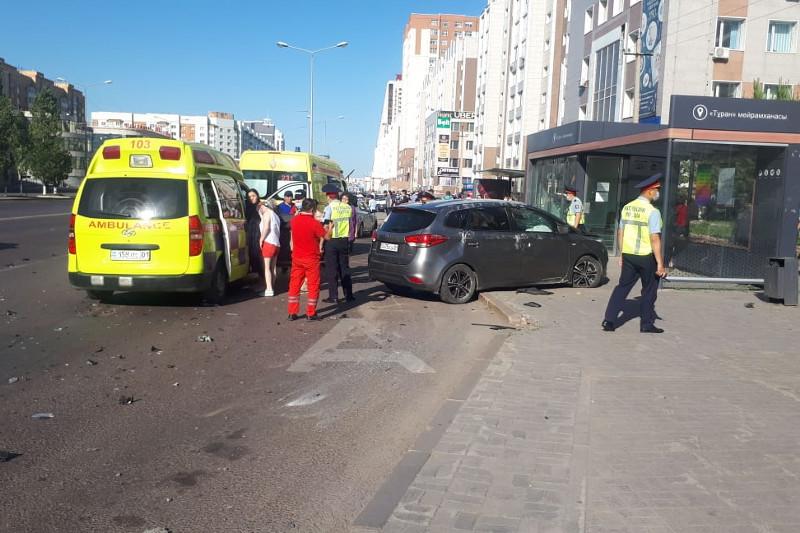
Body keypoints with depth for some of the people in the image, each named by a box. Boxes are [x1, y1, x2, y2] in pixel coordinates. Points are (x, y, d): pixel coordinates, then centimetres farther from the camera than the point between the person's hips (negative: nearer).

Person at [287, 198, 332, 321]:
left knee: (294, 284, 12)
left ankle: (292, 313, 13)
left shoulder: (294, 220, -2)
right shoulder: (314, 223, -17)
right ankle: (311, 313, 8)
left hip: (297, 258, 5)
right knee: (313, 285, 6)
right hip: (311, 259, -5)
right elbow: (326, 237, -8)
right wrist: (330, 228, 10)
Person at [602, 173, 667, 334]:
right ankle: (646, 324, 17)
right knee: (649, 290, 10)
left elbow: (620, 233, 12)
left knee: (623, 286, 10)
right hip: (647, 256, -5)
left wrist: (622, 254, 22)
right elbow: (655, 239, -19)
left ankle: (609, 320, 3)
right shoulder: (652, 211, -15)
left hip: (628, 255, 5)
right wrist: (660, 263, -16)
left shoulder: (627, 208, 6)